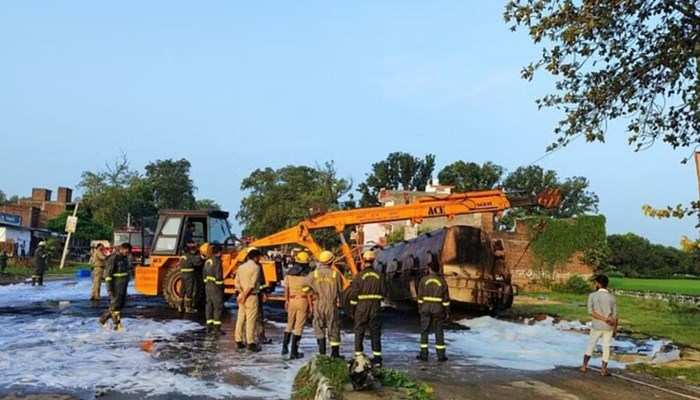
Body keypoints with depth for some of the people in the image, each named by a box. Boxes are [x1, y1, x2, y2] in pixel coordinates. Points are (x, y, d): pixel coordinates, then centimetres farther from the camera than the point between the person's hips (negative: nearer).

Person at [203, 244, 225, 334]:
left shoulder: (207, 261, 11)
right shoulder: (217, 262, -16)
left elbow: (205, 275, 15)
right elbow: (218, 276, -20)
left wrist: (207, 283, 19)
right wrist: (221, 286, -9)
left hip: (208, 287, 9)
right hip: (215, 288, -9)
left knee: (209, 306, 12)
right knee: (218, 307, -5)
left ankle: (209, 325, 17)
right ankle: (216, 326, -6)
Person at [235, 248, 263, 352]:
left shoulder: (241, 267, 11)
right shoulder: (255, 267, -11)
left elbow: (237, 283, 4)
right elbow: (252, 284, -18)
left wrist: (242, 293, -4)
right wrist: (244, 296, -14)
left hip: (242, 296, 7)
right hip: (251, 296, -7)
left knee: (240, 319, 11)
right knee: (251, 320, -4)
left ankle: (239, 341, 16)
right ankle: (251, 343, -1)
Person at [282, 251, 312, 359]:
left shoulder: (289, 273, 4)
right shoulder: (306, 274, -10)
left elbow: (286, 288, 9)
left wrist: (286, 301, 20)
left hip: (292, 300, 4)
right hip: (302, 300, -4)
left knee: (290, 324, 21)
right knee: (299, 327, 0)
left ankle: (285, 347, 22)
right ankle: (294, 352, 1)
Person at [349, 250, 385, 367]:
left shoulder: (359, 276, -7)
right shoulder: (379, 276, 1)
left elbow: (354, 294, -6)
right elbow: (382, 293, 4)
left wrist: (352, 309, 4)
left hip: (361, 307, -2)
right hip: (376, 308, 2)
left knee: (359, 331, 8)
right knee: (375, 332, 9)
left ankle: (358, 356, 8)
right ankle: (377, 357, 9)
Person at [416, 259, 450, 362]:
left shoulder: (423, 280, -2)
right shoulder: (442, 281, -2)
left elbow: (420, 296, 0)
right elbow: (446, 298, 0)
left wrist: (420, 308, 8)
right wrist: (447, 311, 8)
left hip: (426, 309, 0)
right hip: (438, 309, 0)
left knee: (424, 331, 7)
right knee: (439, 332, 6)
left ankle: (424, 354, 6)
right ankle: (441, 355, 7)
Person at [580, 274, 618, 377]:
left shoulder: (593, 295, -7)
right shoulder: (612, 297, -2)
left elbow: (590, 311, -15)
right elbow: (615, 315, -1)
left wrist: (604, 319, -16)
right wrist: (615, 328, 8)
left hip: (597, 326, -1)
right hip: (609, 327, 1)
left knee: (591, 345, 13)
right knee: (606, 347, 8)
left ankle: (584, 366, 19)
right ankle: (603, 370, 11)